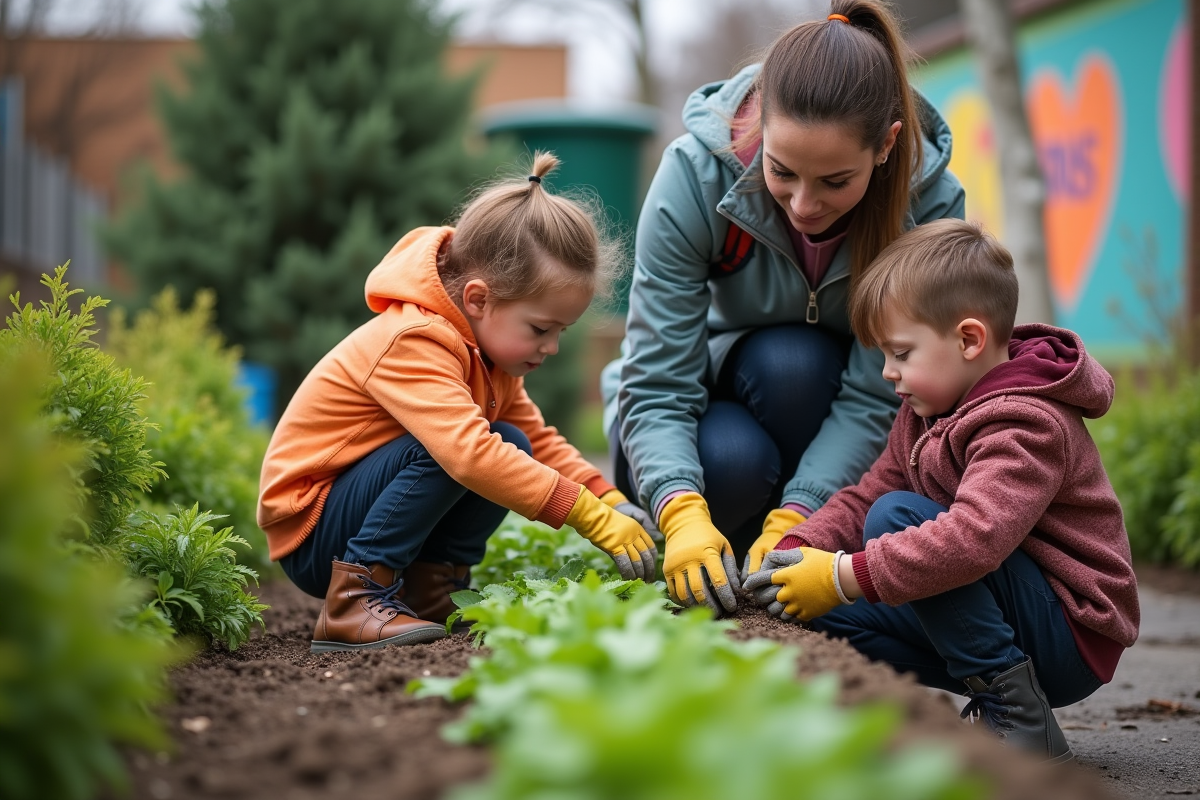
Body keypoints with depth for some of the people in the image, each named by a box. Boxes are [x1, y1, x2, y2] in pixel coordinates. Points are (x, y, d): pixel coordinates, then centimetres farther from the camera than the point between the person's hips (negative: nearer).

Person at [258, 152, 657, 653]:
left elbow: (540, 439, 11)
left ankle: (432, 592, -3)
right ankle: (356, 600, -24)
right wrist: (590, 517, -37)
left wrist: (611, 502, -5)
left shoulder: (485, 347, 4)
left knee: (512, 447, -4)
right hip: (310, 534, -9)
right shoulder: (414, 342, -27)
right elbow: (470, 453, -39)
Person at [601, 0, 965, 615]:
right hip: (714, 397, -1)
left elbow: (876, 397, -25)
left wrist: (794, 521, -38)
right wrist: (683, 514, -46)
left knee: (791, 362, -34)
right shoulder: (695, 173, -29)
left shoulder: (930, 202, -26)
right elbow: (656, 386, -29)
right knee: (729, 460, -36)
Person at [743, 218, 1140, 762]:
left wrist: (842, 576, -34)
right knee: (826, 616, -1)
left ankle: (1019, 718, -22)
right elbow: (866, 496, 10)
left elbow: (973, 540, -37)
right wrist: (795, 551, -9)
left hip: (1071, 638, -10)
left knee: (898, 516, -25)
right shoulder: (927, 413, 10)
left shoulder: (1026, 428, -22)